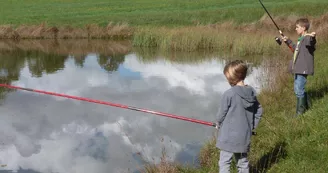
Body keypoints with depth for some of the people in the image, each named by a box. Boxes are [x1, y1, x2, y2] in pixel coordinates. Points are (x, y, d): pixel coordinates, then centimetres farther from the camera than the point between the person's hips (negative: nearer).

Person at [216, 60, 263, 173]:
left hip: (228, 137, -6)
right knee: (243, 163, 18)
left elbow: (221, 114, -10)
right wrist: (251, 126, 15)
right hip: (245, 137, 6)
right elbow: (259, 111, 8)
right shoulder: (252, 92, 1)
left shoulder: (228, 94, -19)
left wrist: (218, 125, 9)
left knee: (224, 163, 3)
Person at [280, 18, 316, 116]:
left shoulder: (308, 38, -15)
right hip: (297, 69, 10)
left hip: (303, 69, -10)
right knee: (297, 90, 18)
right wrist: (288, 41, 37)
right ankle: (307, 104, 34)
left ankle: (300, 112, 2)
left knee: (299, 91, -7)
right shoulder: (300, 39, 17)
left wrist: (312, 37, -62)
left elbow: (312, 43, -40)